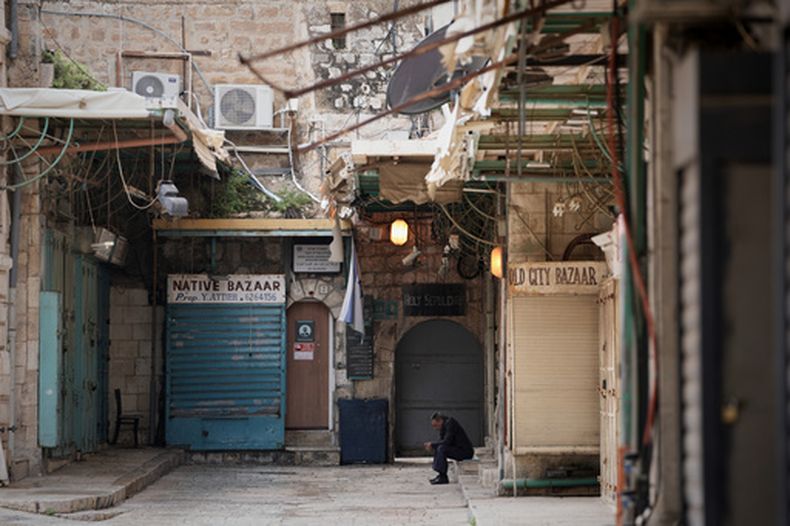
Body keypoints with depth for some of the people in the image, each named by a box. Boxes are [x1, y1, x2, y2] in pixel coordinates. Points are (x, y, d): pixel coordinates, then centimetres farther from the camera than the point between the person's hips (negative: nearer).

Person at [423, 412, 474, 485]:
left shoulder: (450, 423, -18)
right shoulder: (444, 425, 11)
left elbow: (447, 441, -25)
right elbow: (441, 441, 14)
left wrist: (432, 444, -15)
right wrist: (431, 445, -4)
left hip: (465, 451, -10)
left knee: (441, 448, -23)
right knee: (437, 448, 9)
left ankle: (443, 477, -19)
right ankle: (441, 475, 4)